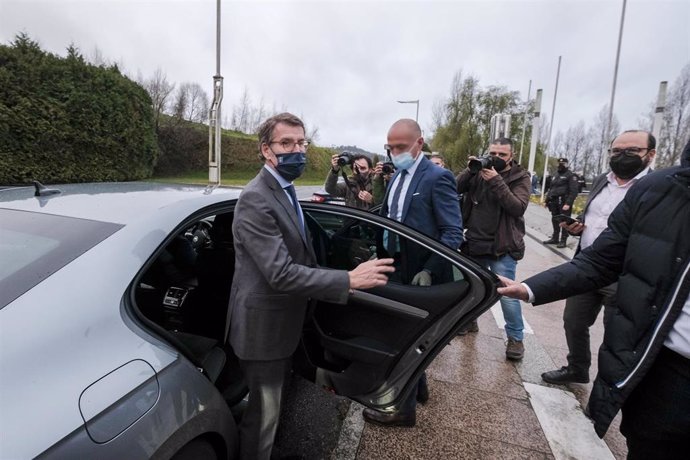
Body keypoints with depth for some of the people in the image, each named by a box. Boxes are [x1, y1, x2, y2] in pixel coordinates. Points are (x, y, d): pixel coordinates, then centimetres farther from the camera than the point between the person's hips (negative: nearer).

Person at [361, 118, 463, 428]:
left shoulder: (438, 177, -14)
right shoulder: (397, 176, 10)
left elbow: (453, 233, -17)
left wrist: (429, 270, -25)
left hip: (420, 274, -8)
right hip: (400, 269, 8)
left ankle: (404, 408, 22)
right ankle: (417, 387, 43)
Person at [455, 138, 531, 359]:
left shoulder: (520, 177, -3)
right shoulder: (480, 172, 4)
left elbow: (518, 207, -18)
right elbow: (456, 189, -6)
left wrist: (496, 181, -23)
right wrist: (470, 170, -18)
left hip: (502, 247, -4)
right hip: (475, 242, 4)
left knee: (507, 293, -4)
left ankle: (515, 338, 14)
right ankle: (469, 321, 40)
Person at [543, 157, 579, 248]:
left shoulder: (570, 176, -4)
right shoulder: (555, 176, 20)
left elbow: (573, 191, -13)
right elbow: (550, 189, 25)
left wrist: (568, 203, -22)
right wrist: (547, 200, 16)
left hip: (564, 203, -7)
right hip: (554, 203, 7)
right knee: (555, 221, 13)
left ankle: (563, 240, 3)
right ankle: (555, 238, 23)